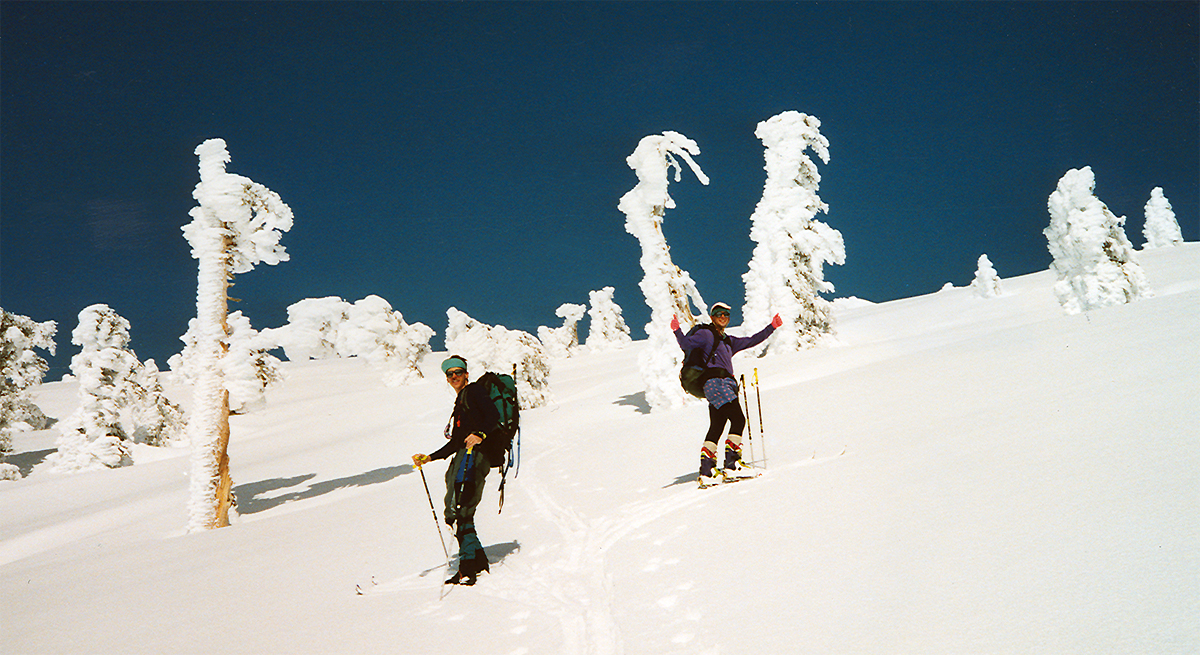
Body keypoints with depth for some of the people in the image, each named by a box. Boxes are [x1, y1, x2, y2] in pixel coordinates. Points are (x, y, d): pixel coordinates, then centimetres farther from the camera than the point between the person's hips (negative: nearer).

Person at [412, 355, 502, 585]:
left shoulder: (474, 390, 7)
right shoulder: (460, 402, 31)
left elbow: (494, 415, -9)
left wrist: (480, 434, -27)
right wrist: (428, 458, 28)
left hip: (475, 453, -9)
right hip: (463, 457, 9)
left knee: (458, 510, -21)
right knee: (457, 515, 0)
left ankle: (468, 565, -27)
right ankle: (479, 563, 0)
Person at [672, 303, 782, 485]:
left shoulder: (728, 341, 29)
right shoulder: (706, 334, 6)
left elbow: (752, 341, 36)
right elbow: (686, 344, -7)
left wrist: (772, 327, 37)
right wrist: (677, 330, -24)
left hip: (727, 384, 8)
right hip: (715, 382, -8)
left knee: (716, 428, 1)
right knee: (738, 419, -17)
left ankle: (706, 471, -2)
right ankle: (731, 464, -19)